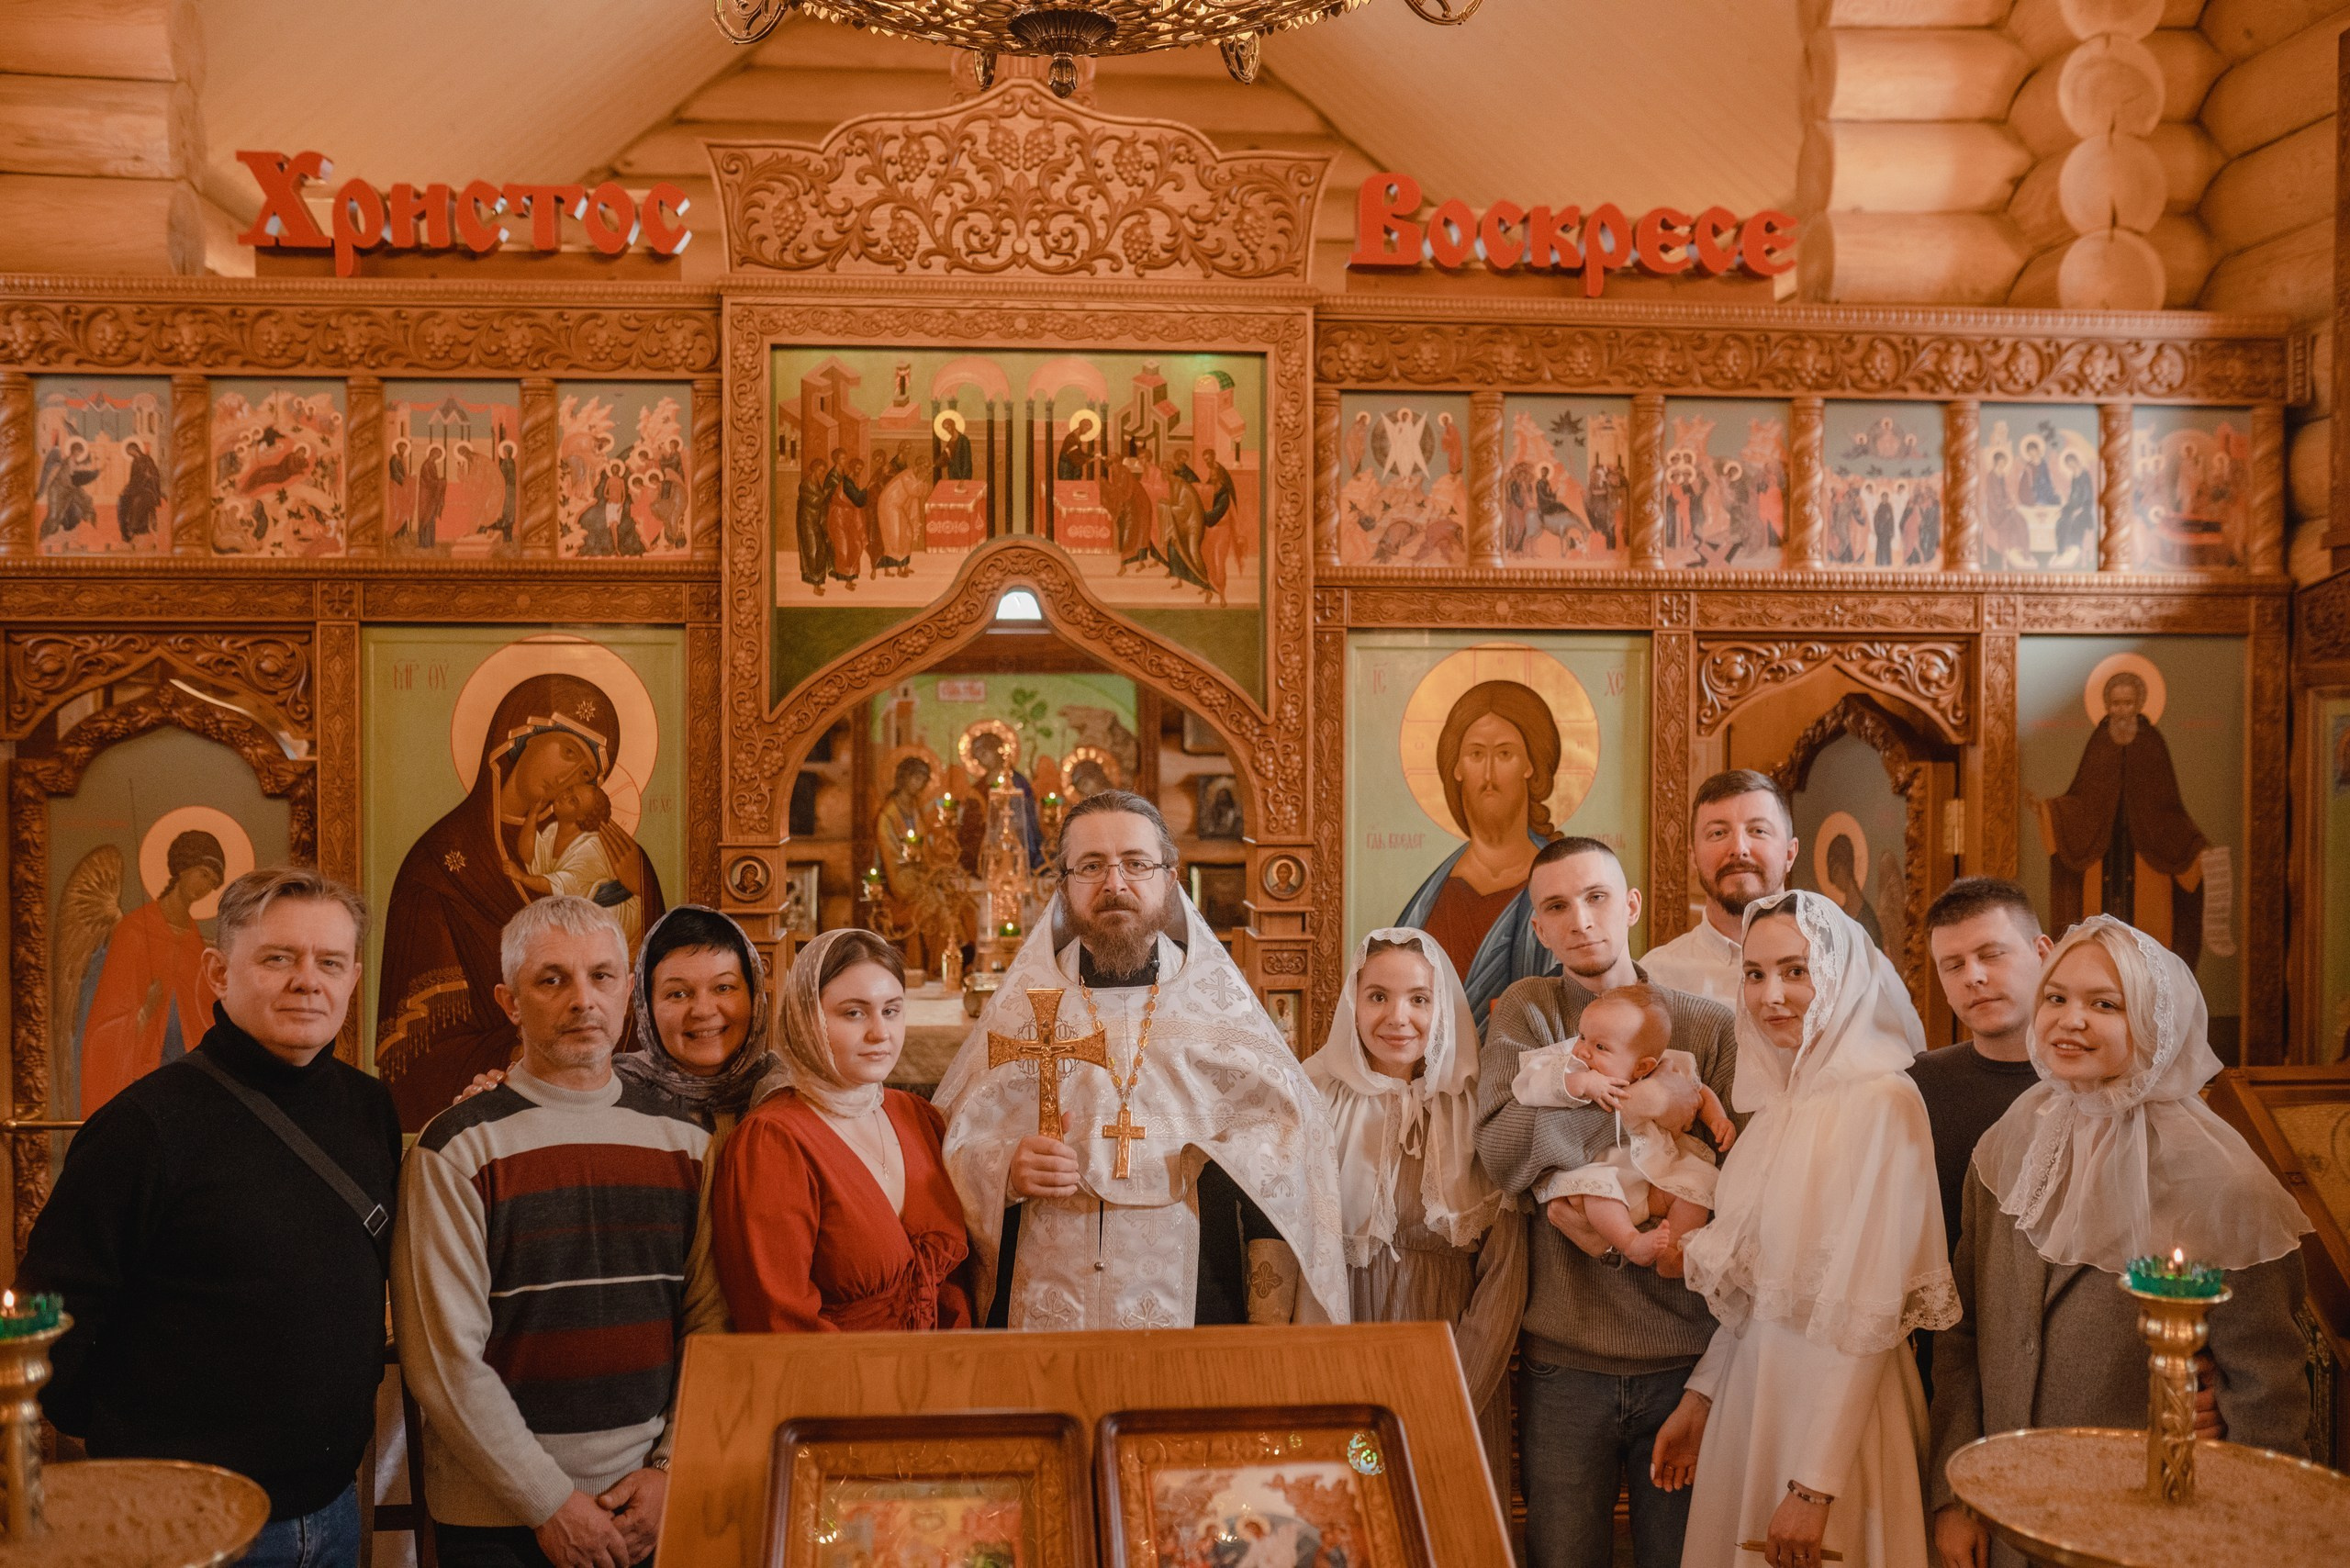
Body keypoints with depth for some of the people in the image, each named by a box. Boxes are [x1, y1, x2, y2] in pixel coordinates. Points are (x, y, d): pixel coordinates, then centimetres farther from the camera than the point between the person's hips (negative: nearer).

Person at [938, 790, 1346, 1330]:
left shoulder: (1220, 1004, 2)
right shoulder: (1023, 1004, 4)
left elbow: (1278, 1168, -2)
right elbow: (958, 1152, 4)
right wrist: (1006, 1171, -17)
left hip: (1195, 1311, 0)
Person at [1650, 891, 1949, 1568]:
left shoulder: (1882, 1103, -17)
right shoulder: (1781, 1100, 6)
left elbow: (1866, 1320, -19)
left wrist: (1816, 1486, -20)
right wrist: (1699, 1396, 10)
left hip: (1835, 1404, -7)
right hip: (1751, 1388, 7)